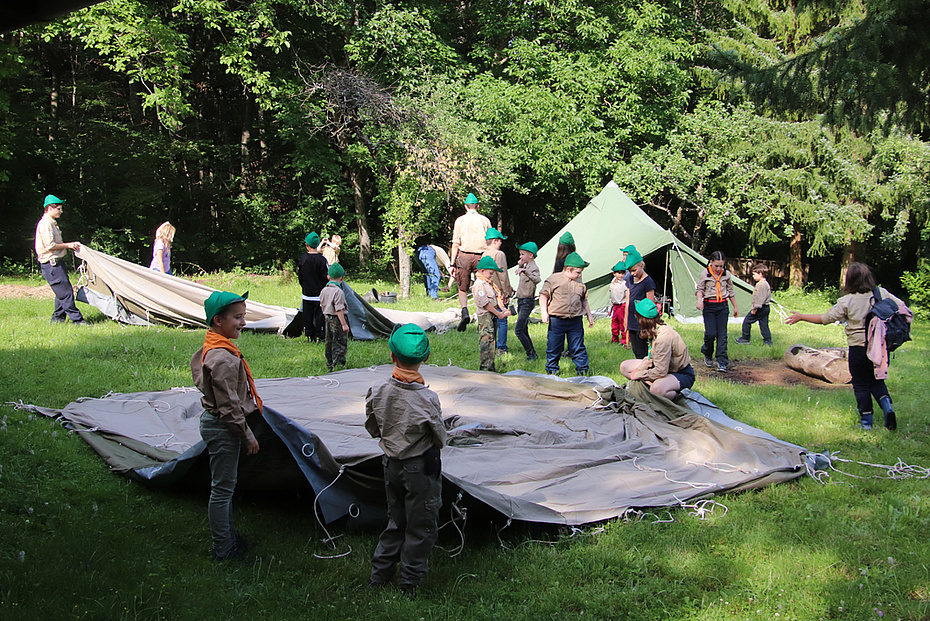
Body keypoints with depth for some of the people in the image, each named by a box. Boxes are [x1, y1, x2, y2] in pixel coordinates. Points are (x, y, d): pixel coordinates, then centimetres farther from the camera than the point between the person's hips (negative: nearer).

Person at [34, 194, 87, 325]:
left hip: (57, 262, 11)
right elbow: (50, 246, -21)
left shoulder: (52, 223, 19)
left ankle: (57, 318, 20)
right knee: (65, 292, -9)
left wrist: (70, 246, 11)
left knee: (62, 292, 13)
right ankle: (76, 319, -8)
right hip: (51, 264, -11)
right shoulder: (45, 224, -14)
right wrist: (68, 245, -12)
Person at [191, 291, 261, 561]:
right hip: (223, 429, -11)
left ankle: (229, 537, 34)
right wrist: (248, 436, -13)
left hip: (215, 424, 11)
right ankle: (224, 549, 12)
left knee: (225, 485, 21)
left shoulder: (211, 349, 7)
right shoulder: (223, 359, -26)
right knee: (222, 488, 1)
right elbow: (229, 407, -23)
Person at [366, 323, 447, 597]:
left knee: (396, 520, 23)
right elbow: (441, 439, -11)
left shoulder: (377, 392, -12)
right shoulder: (427, 399, -24)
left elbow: (373, 429, 2)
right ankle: (410, 581, 21)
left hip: (390, 464, 5)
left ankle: (379, 574, 30)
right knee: (421, 525, 12)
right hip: (421, 467, -5)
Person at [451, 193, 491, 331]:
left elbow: (456, 244, 0)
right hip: (481, 257, 1)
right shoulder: (485, 220, 6)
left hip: (464, 256, -1)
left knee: (462, 289, 7)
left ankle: (464, 312, -16)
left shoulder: (460, 220, 2)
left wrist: (453, 264, 3)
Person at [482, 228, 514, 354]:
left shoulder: (483, 255, 11)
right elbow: (502, 275, -14)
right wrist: (507, 293, -10)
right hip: (499, 293, -7)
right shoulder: (499, 254, -12)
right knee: (502, 321, -1)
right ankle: (501, 348, -1)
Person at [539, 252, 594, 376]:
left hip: (575, 321, 3)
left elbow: (584, 300, 23)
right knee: (554, 347, 4)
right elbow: (543, 296, -2)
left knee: (578, 347, 5)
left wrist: (589, 315, 22)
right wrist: (544, 312, -11)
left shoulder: (580, 284, 11)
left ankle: (582, 369, 13)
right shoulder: (553, 279, -3)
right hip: (557, 320, -3)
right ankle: (552, 369, 17)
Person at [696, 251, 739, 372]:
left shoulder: (727, 274, 7)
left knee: (722, 333, -4)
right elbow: (699, 289, 0)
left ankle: (722, 362, -2)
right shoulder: (704, 273, -1)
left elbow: (730, 291, 17)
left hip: (723, 307, 2)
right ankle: (707, 354, 17)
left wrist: (735, 307, 21)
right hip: (709, 306, -2)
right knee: (710, 333, -11)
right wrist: (699, 300, -20)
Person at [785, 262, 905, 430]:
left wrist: (801, 317, 2)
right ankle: (887, 405, -3)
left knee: (861, 385, 10)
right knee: (877, 380, 21)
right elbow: (901, 307, 4)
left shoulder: (847, 301, -13)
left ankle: (866, 421, 15)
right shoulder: (881, 293, -3)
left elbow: (826, 318, -8)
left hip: (859, 349, -4)